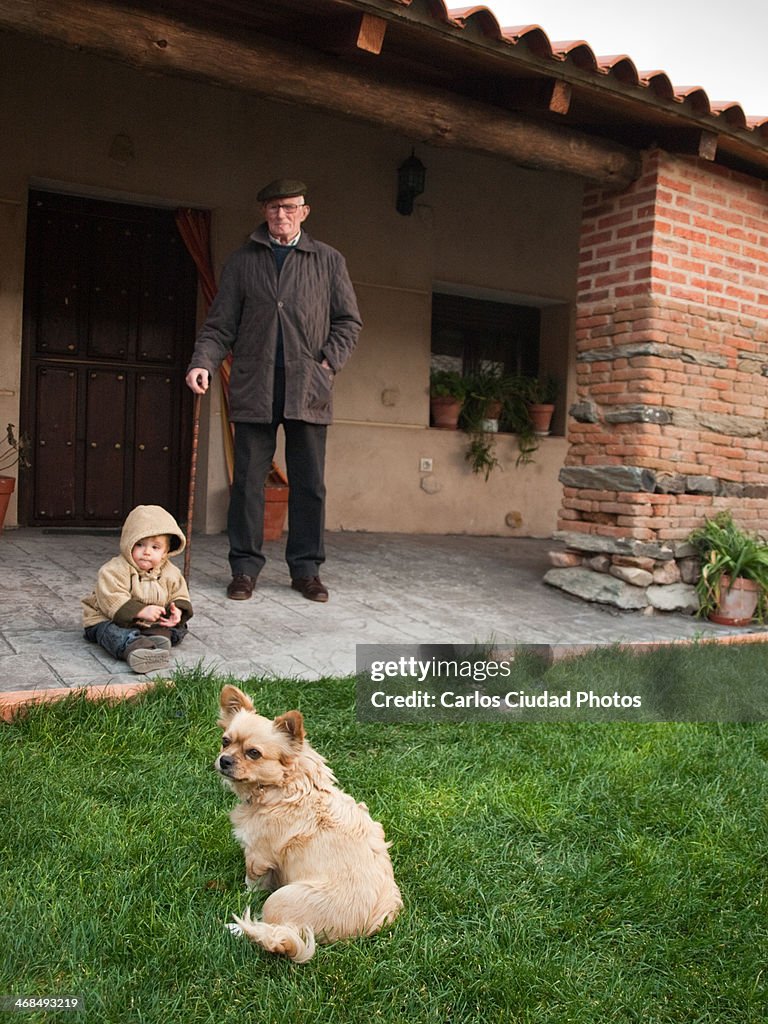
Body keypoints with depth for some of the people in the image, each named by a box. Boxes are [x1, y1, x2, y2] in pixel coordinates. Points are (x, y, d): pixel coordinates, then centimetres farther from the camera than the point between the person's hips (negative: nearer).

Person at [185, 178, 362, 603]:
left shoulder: (328, 260, 12)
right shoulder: (242, 261, 12)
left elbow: (349, 321, 13)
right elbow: (220, 324, 8)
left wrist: (329, 362, -2)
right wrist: (203, 362, -9)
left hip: (307, 388, 0)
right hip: (253, 387, 0)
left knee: (309, 484, 3)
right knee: (248, 481, 1)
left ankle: (306, 569, 13)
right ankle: (245, 568, 10)